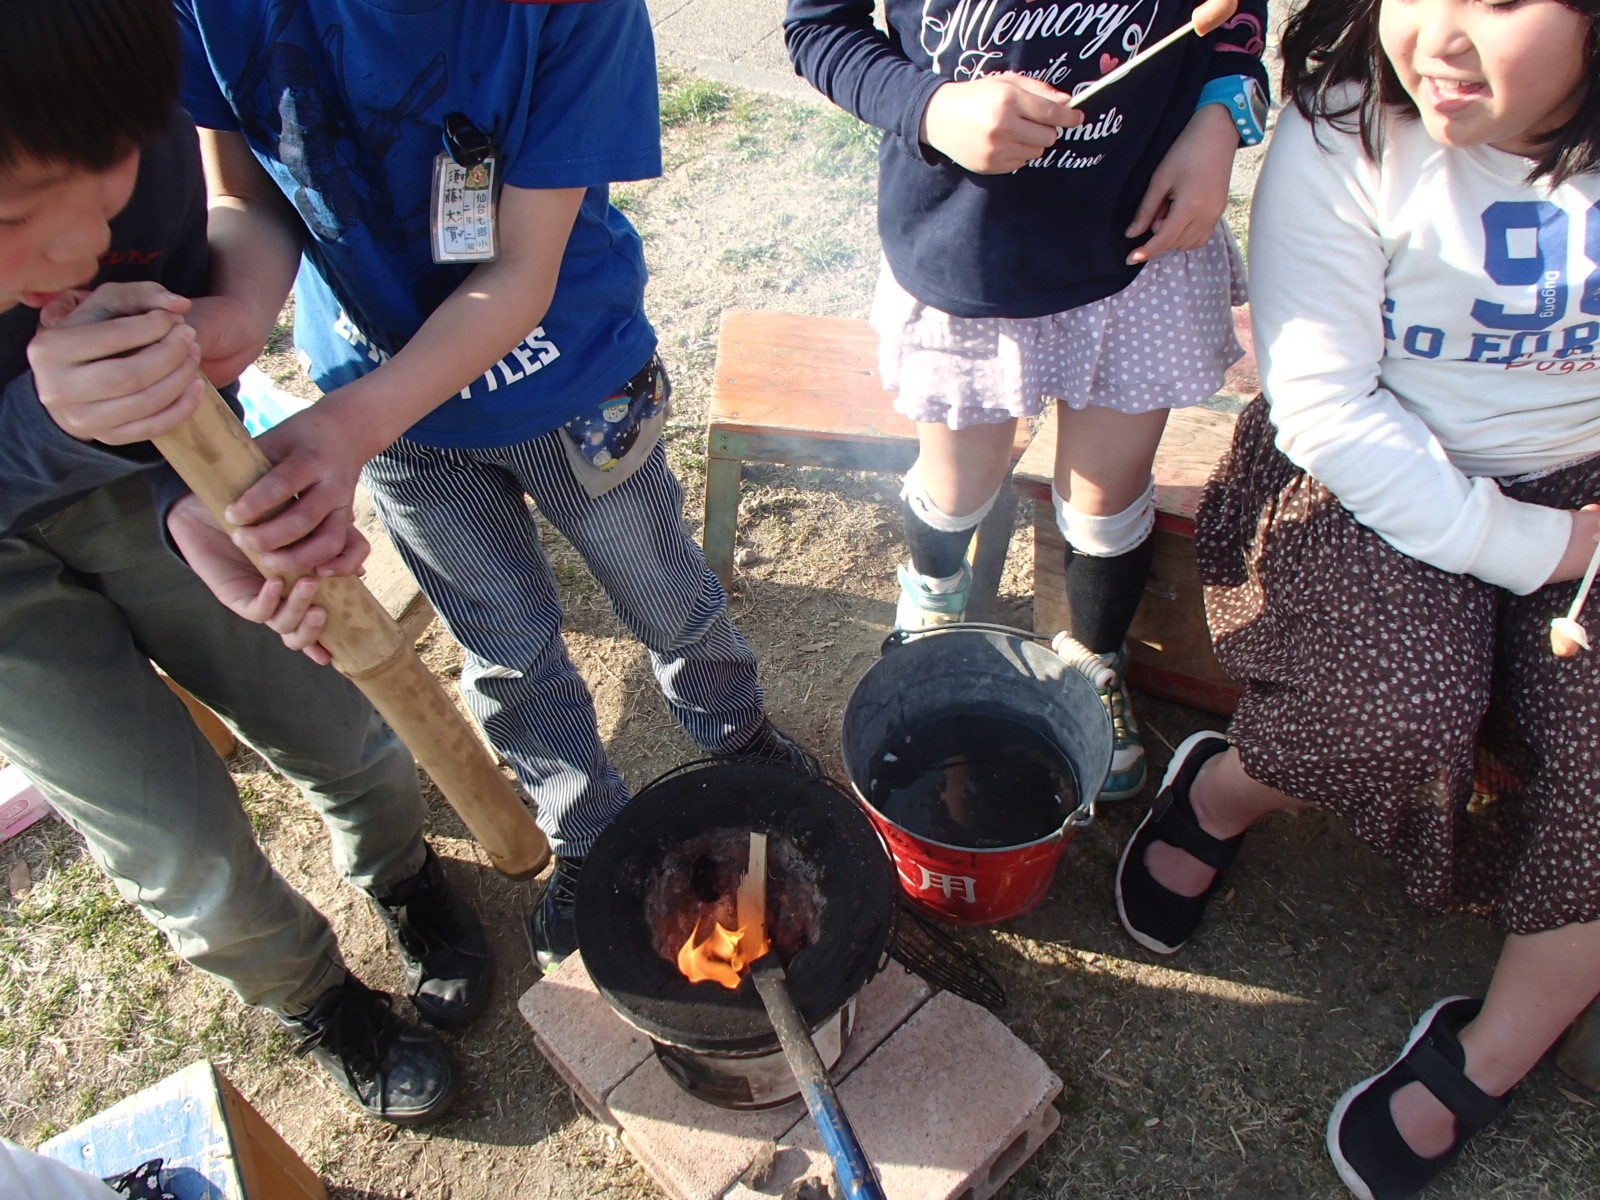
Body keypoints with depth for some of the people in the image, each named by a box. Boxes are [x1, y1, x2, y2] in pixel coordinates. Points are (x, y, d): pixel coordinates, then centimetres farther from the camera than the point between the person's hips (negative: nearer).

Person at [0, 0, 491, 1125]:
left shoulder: (139, 134, -28)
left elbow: (187, 389, -16)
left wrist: (211, 505, -35)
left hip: (128, 480, 2)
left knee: (343, 733, 7)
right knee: (185, 845, 3)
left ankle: (404, 878, 43)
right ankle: (317, 1001, 35)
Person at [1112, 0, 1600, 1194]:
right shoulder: (1345, 136, -15)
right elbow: (1325, 406, -18)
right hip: (1377, 468, -3)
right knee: (1403, 699, -29)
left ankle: (1490, 1058, 4)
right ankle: (1215, 796, 6)